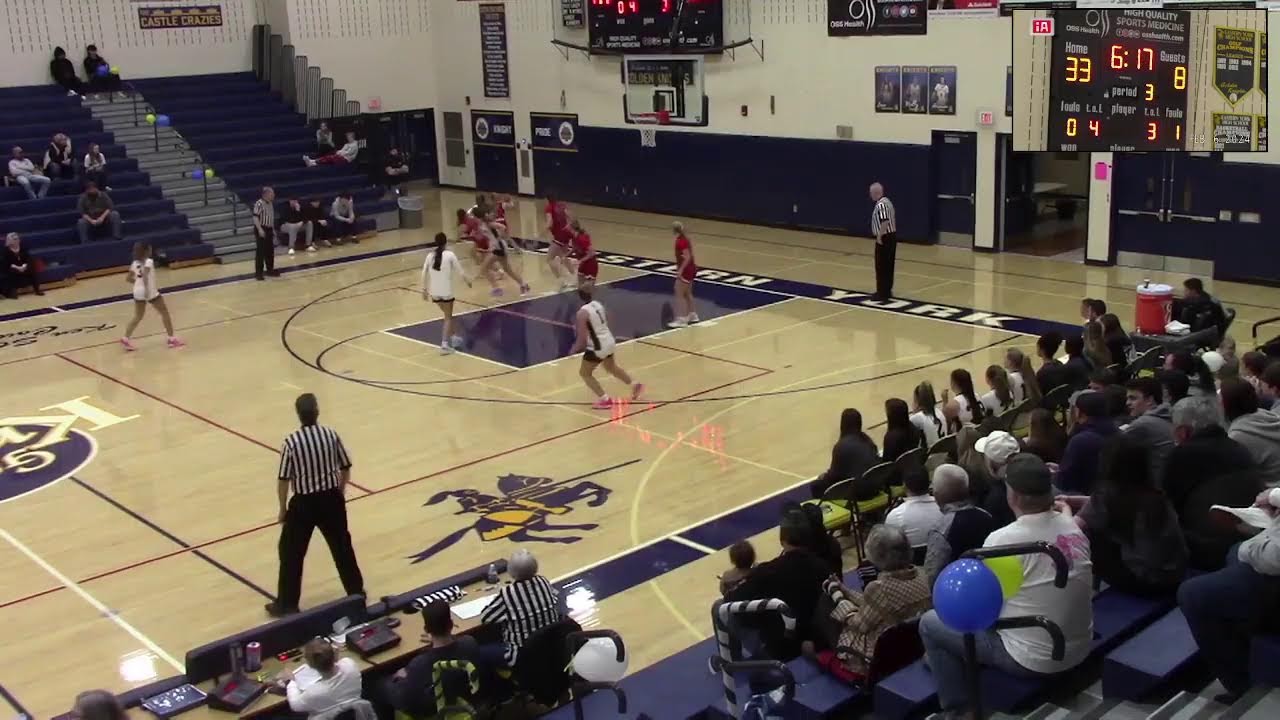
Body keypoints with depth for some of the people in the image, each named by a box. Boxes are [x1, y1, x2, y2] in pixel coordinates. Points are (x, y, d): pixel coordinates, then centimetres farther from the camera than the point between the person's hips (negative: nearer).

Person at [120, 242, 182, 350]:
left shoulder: (135, 263, 11)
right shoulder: (148, 262, -10)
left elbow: (129, 278, 14)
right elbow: (145, 275, -26)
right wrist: (146, 288, -33)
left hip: (138, 291, 7)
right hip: (150, 292, -7)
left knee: (138, 317, 12)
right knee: (165, 312, 8)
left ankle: (126, 338, -3)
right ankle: (171, 338, 8)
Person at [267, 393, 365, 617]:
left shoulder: (292, 442, -16)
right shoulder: (331, 435, -7)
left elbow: (284, 480, -11)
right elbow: (345, 469, 2)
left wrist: (283, 508, 3)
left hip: (303, 503, -3)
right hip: (331, 498, 3)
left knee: (291, 553, 10)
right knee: (342, 546, 20)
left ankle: (286, 604, 15)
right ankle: (356, 591, 33)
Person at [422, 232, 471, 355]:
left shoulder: (430, 255, 2)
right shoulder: (450, 255, -9)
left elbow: (424, 274, 4)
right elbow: (459, 271, -2)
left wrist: (424, 289, 14)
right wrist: (467, 281, 16)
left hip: (434, 291, 4)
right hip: (446, 291, -4)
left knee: (447, 314, 25)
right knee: (448, 317, 5)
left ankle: (452, 337, 33)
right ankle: (445, 344, -7)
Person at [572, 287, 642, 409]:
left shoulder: (582, 312, -20)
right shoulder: (598, 304, 4)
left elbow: (582, 337, -20)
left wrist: (574, 350, -5)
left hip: (598, 347, -8)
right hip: (609, 342, 8)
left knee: (585, 373, 8)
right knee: (612, 367, 32)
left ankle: (605, 399, 2)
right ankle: (635, 385, 42)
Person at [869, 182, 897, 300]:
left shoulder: (881, 204, -19)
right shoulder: (887, 201, 15)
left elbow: (885, 222, -29)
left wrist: (879, 236, -22)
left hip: (884, 238, -10)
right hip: (891, 236, 10)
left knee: (882, 267, -4)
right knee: (888, 266, 14)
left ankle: (882, 293, -2)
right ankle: (887, 291, 21)